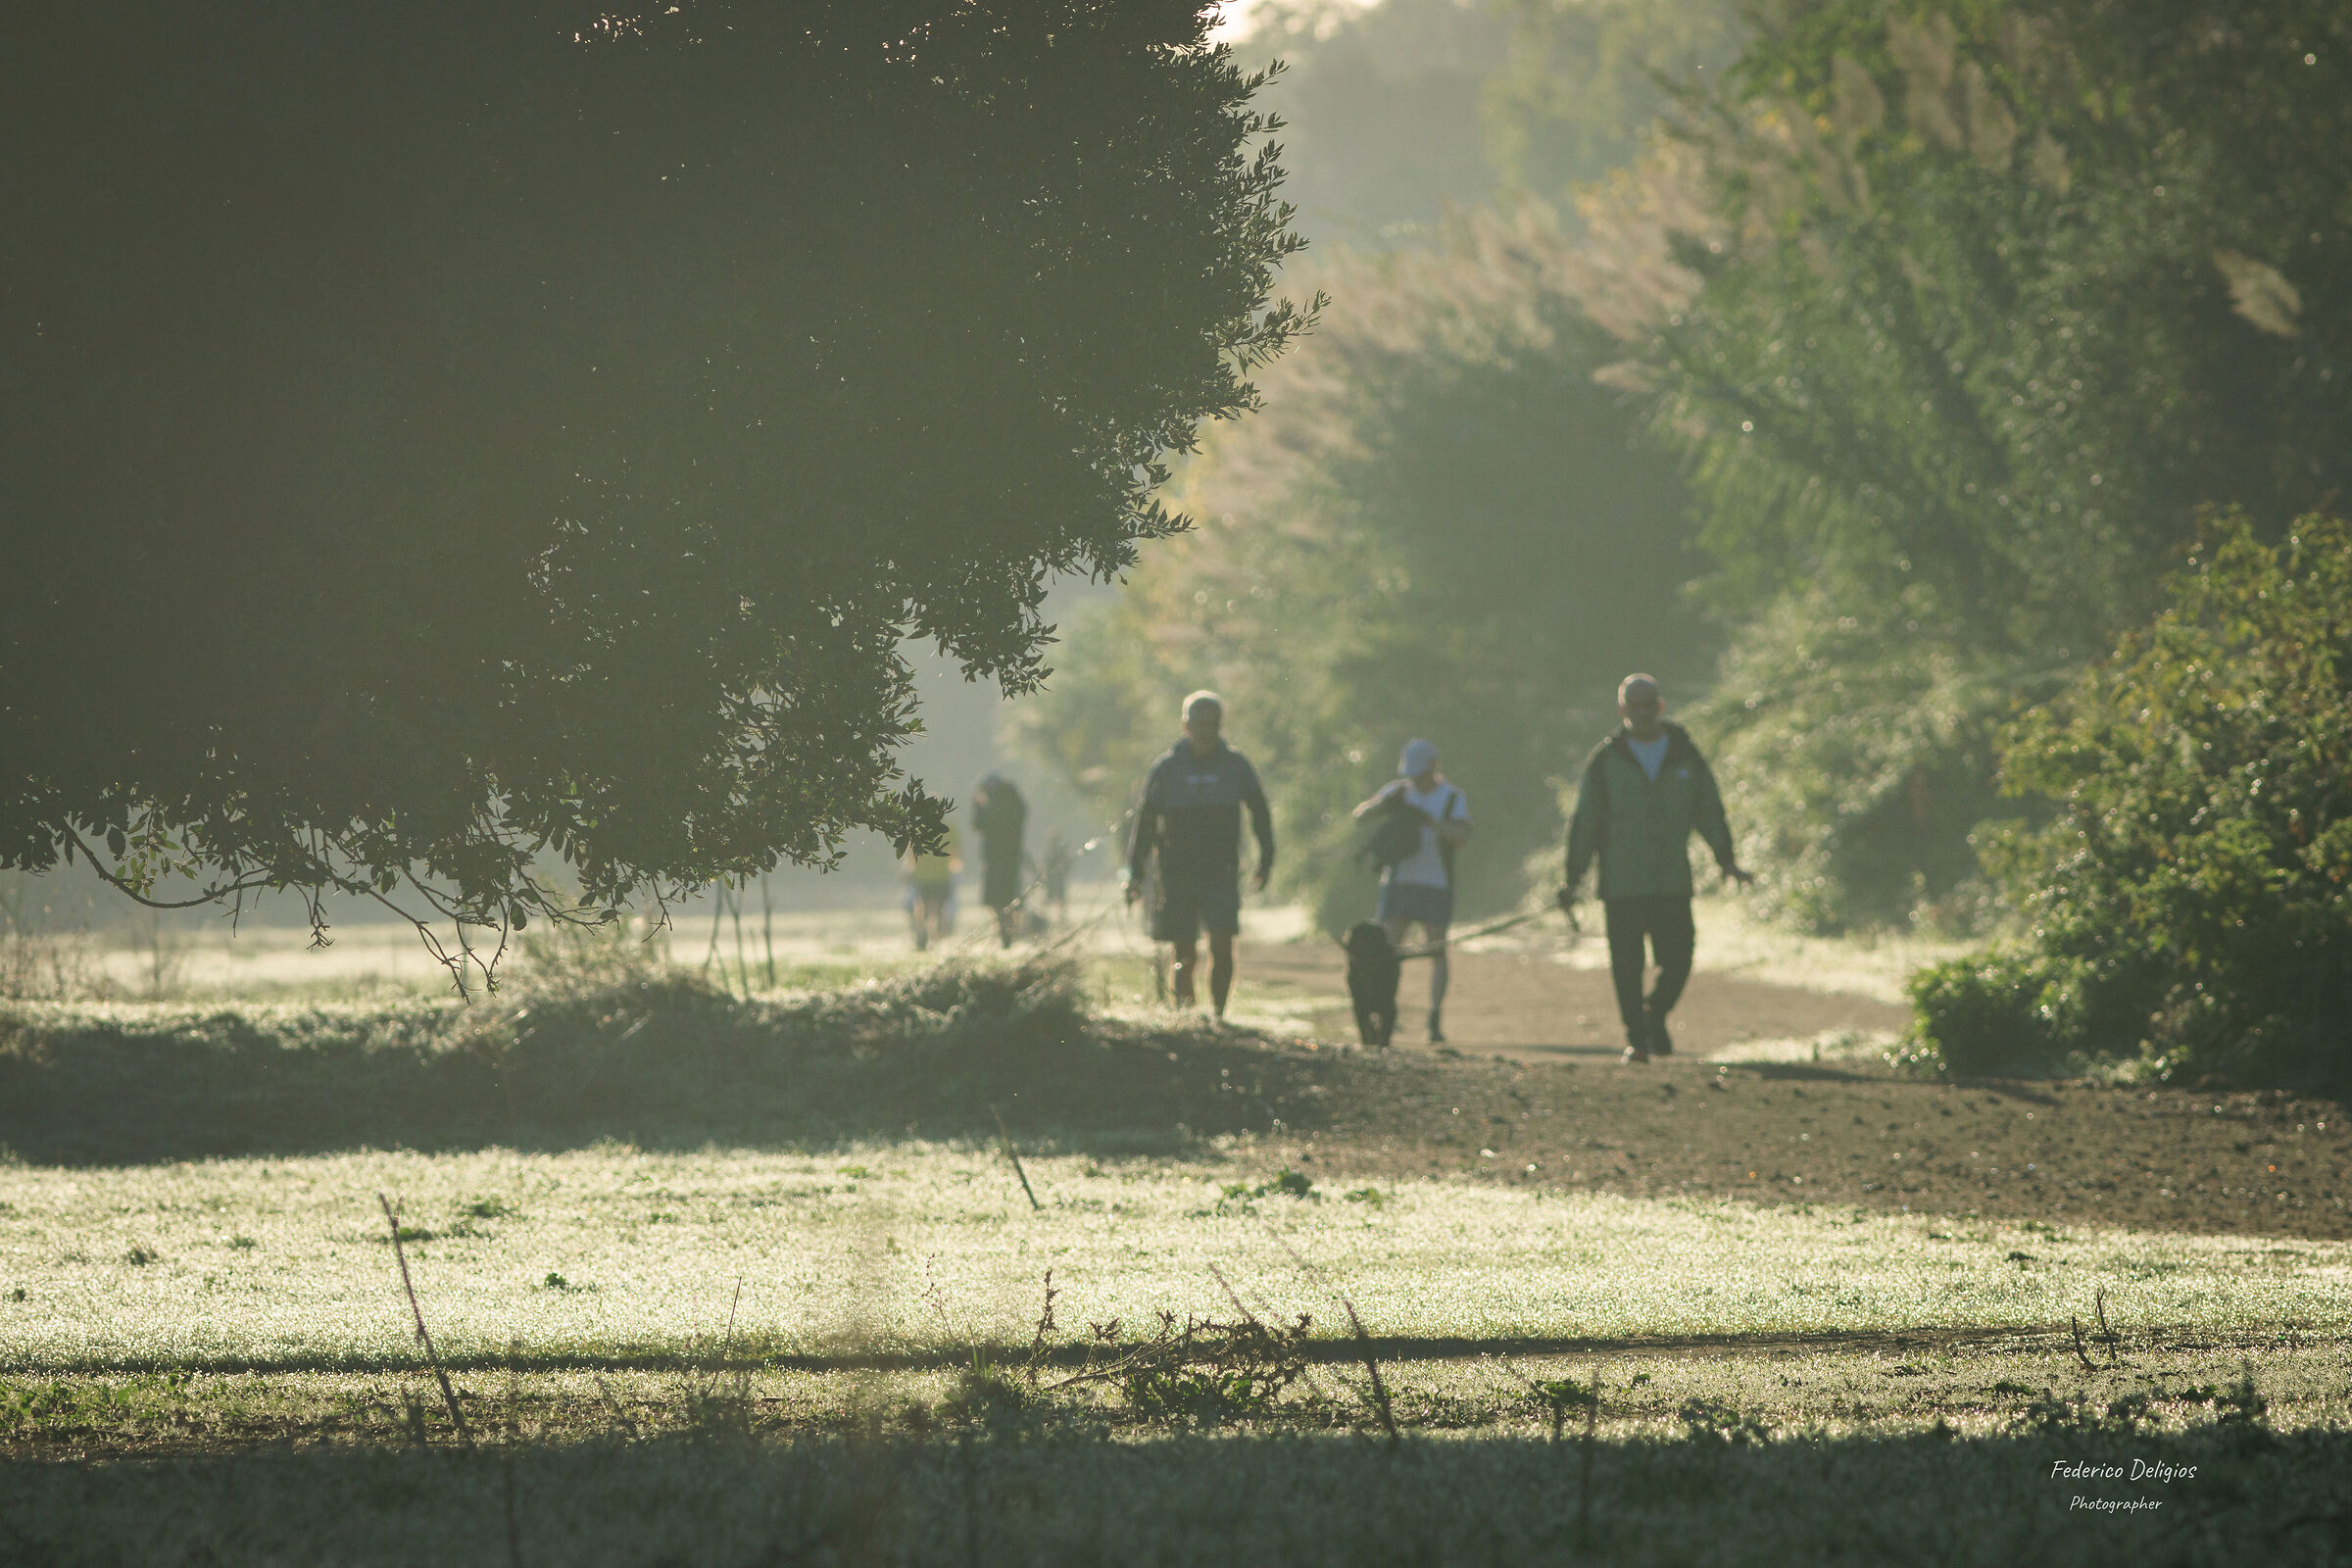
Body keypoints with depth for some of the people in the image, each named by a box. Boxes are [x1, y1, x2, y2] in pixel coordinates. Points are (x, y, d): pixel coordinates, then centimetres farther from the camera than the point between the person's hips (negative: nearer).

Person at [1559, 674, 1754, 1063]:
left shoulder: (1685, 756, 8)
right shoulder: (1606, 760, 4)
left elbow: (1709, 811, 12)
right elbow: (1584, 822, 6)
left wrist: (1727, 858, -2)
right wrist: (1572, 880, 1)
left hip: (1673, 883, 1)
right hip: (1622, 883, -1)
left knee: (1677, 959, -4)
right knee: (1626, 963, -3)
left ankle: (1656, 1015, 24)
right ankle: (1636, 1038, 9)